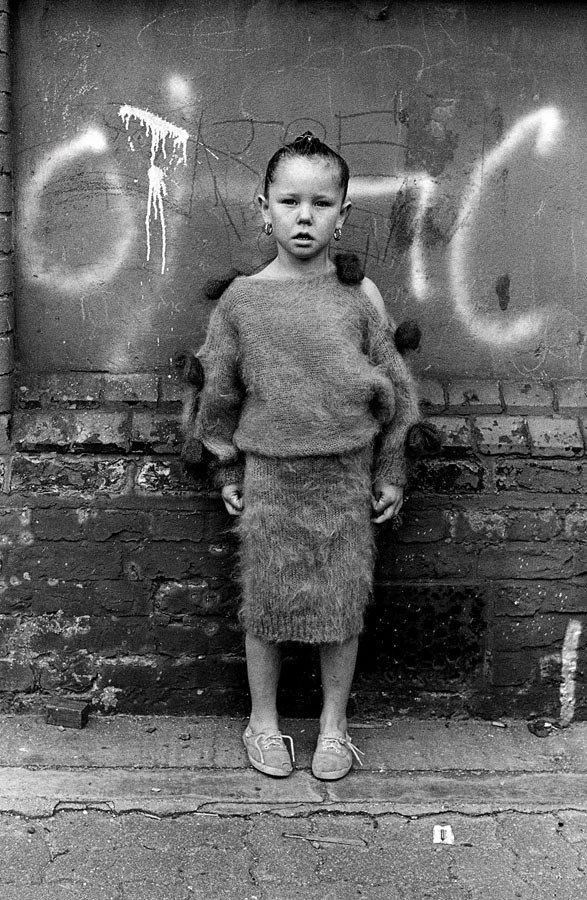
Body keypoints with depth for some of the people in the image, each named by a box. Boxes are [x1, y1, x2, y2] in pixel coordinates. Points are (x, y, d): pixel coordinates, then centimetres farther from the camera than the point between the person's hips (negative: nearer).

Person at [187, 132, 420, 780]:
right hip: (269, 476, 0)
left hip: (345, 476, 0)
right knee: (265, 605, 9)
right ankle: (263, 721, 30)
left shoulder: (359, 295, -2)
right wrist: (228, 472, 8)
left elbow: (390, 388, 4)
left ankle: (333, 723, 29)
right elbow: (221, 392, 6)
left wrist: (390, 472, 5)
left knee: (343, 605, 9)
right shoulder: (241, 299, -2)